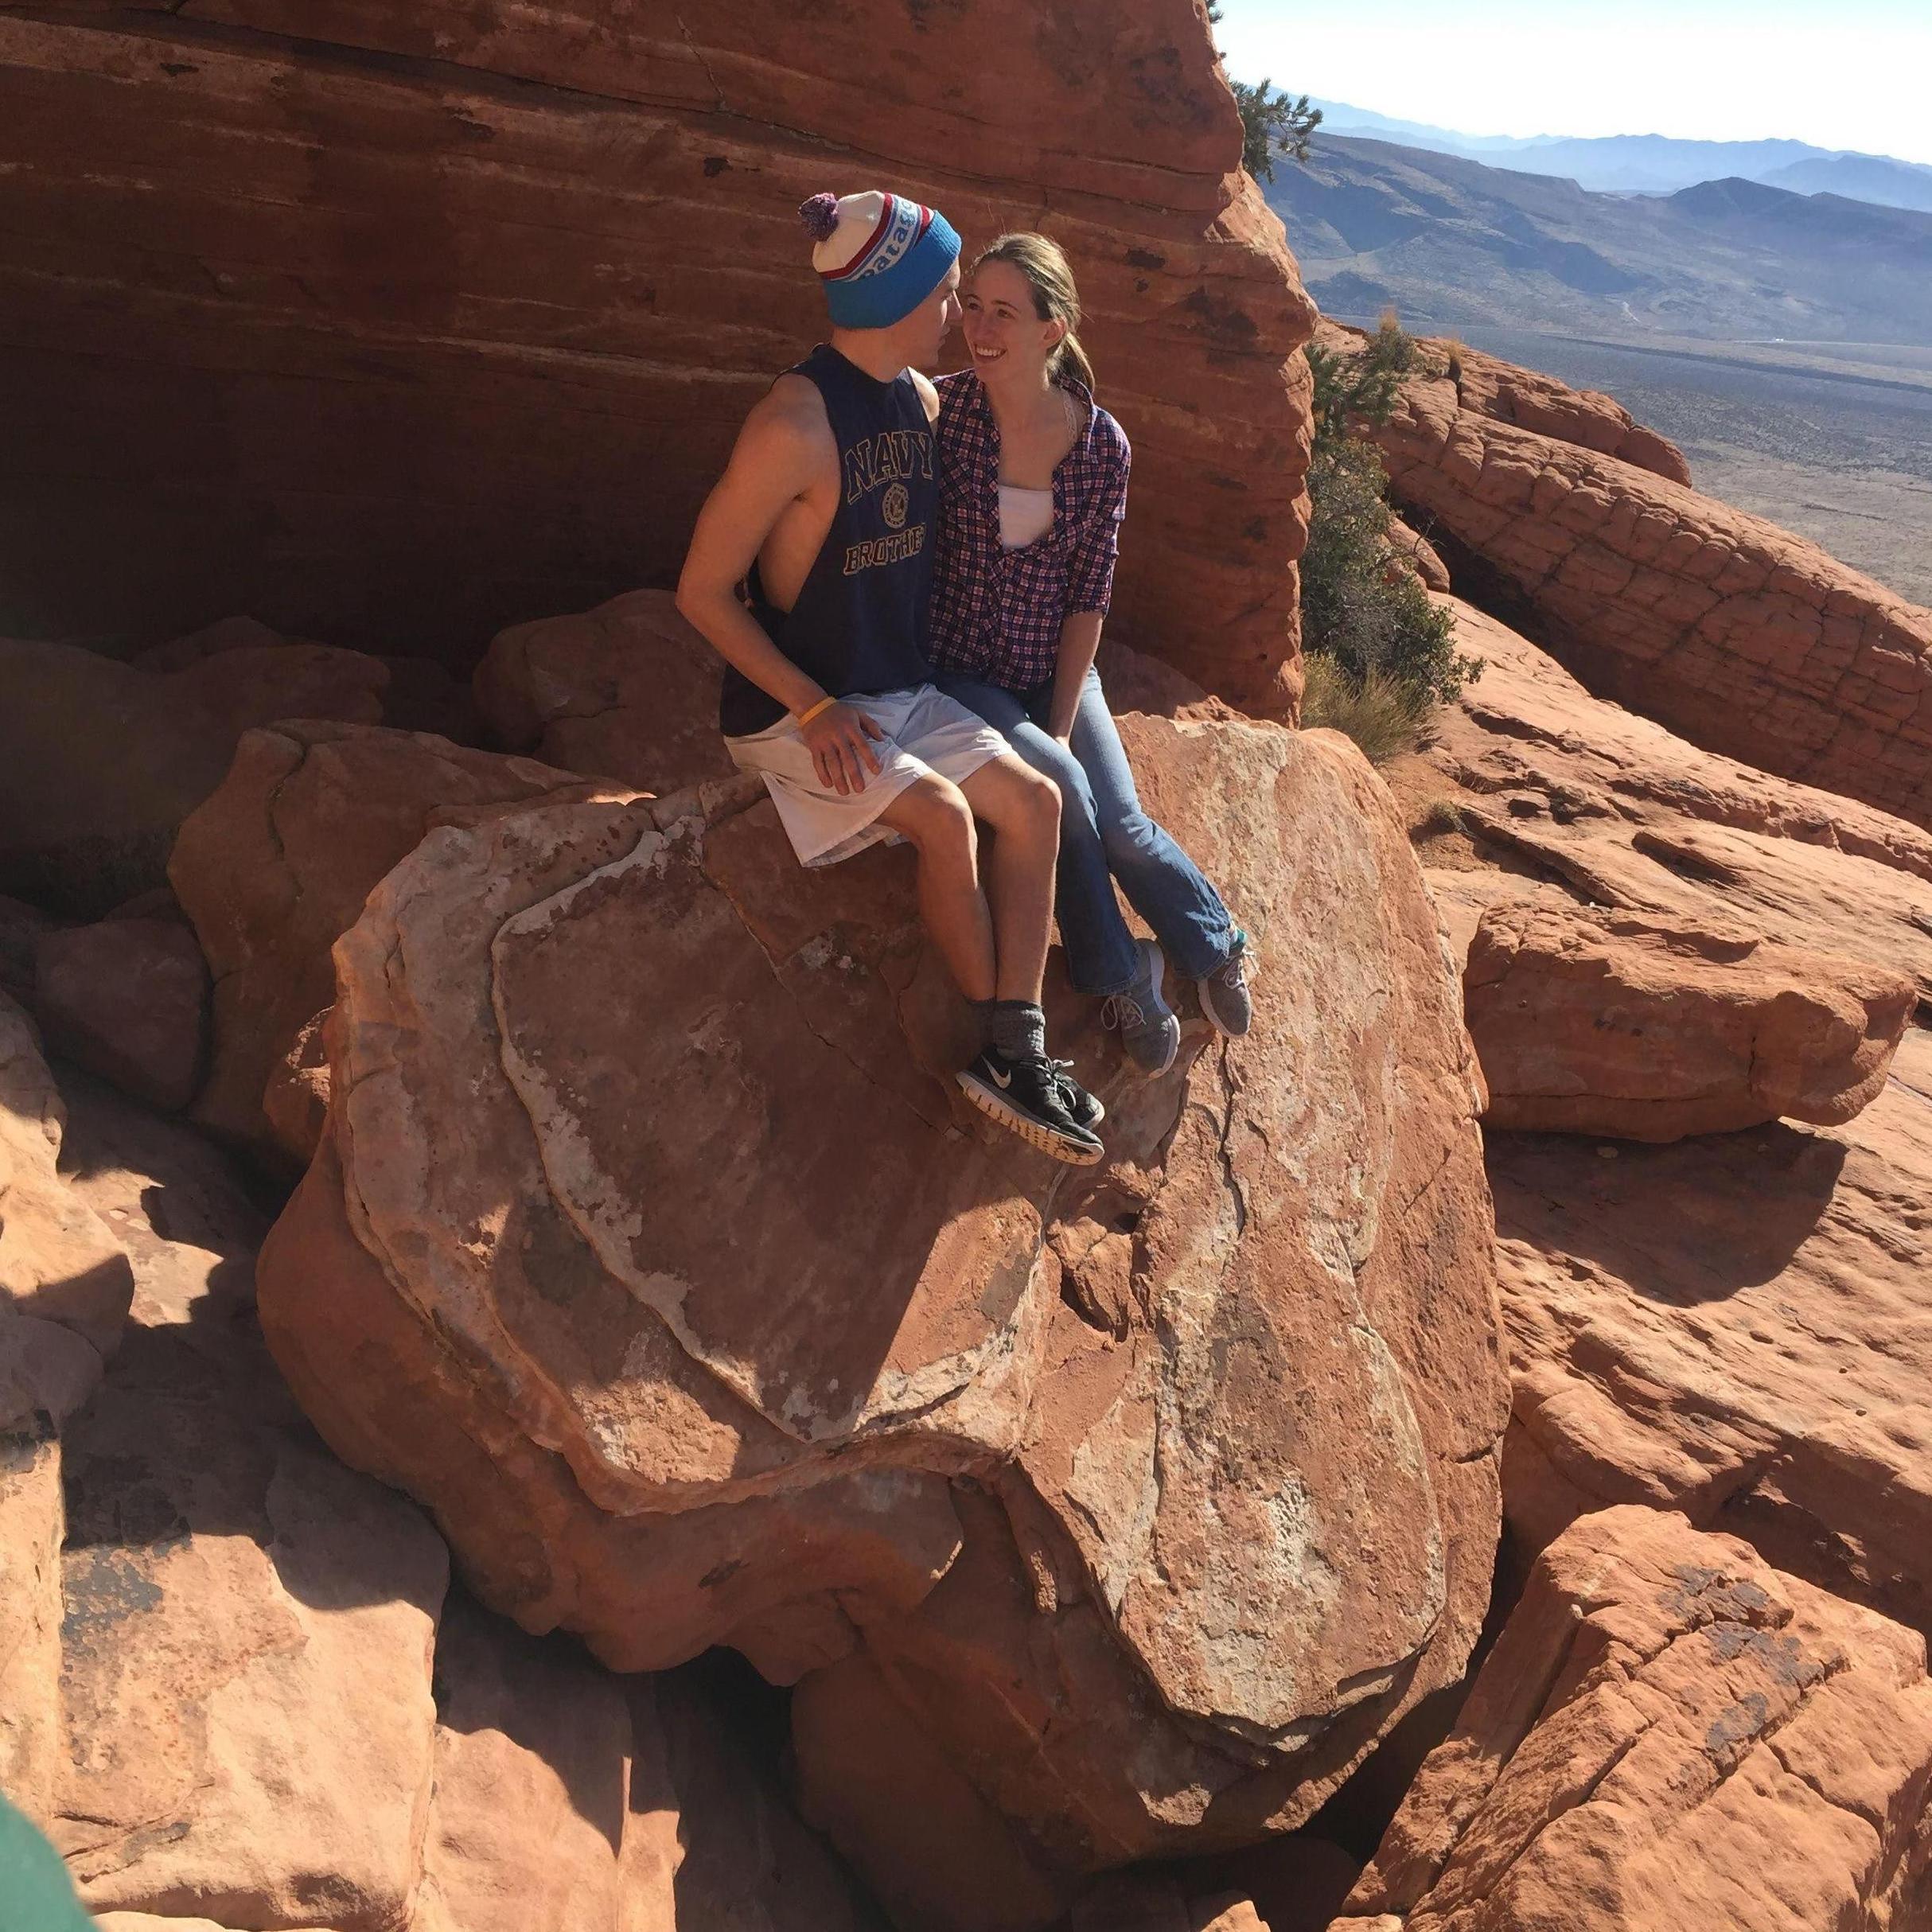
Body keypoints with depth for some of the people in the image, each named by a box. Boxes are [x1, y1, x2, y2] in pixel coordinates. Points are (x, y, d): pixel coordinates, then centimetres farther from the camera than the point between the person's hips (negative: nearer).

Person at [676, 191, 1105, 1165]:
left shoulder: (921, 399, 5)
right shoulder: (793, 425, -20)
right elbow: (702, 591, -15)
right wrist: (813, 708, -22)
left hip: (903, 694, 7)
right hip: (790, 710, -7)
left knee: (1033, 798, -12)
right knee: (942, 814, -26)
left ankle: (1012, 1052, -12)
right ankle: (1005, 1037, -7)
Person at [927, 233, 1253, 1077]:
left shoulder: (1101, 444, -6)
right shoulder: (939, 409, -12)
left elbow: (1088, 596, -2)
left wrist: (1062, 723, -10)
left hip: (1056, 671, 2)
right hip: (957, 671, -1)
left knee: (1122, 827, -15)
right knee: (1058, 786, -26)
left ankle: (1216, 945, 15)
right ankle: (1120, 974, -4)